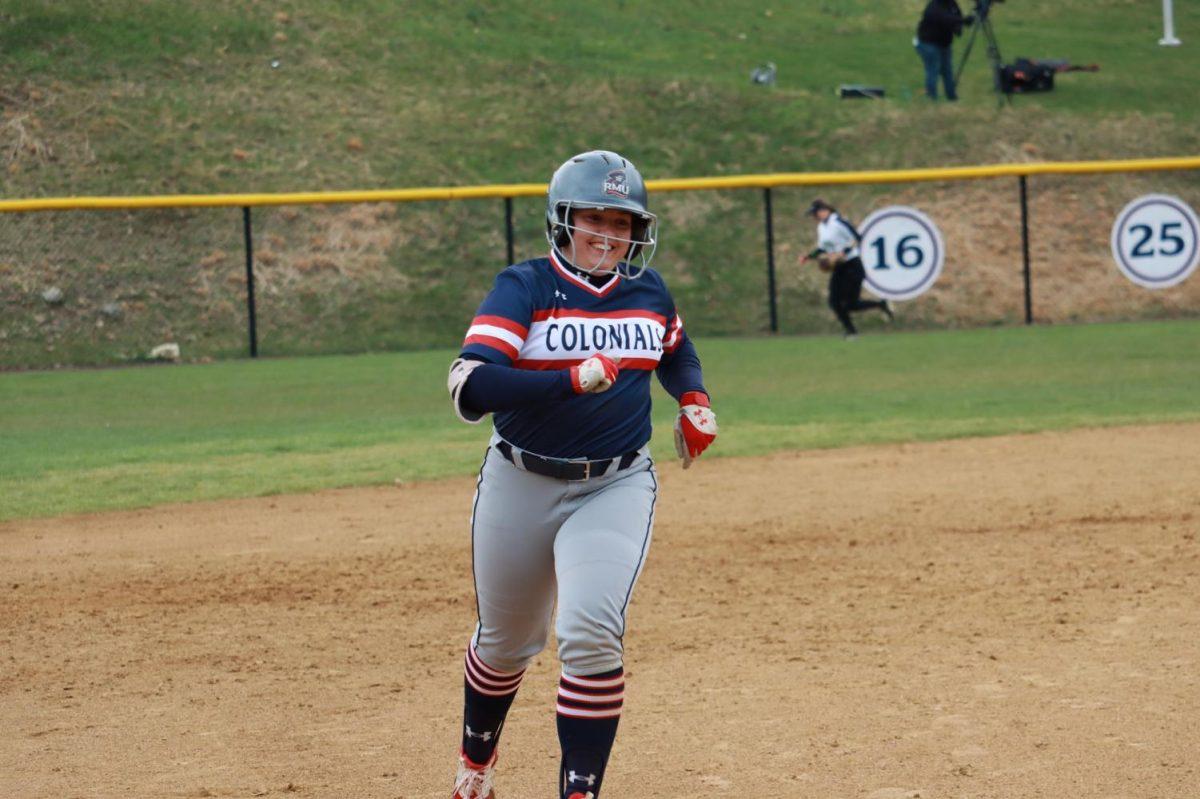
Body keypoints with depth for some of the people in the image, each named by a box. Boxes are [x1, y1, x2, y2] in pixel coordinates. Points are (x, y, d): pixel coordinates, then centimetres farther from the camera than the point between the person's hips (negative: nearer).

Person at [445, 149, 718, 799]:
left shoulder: (648, 292, 2)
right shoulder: (524, 289, -13)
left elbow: (676, 352, 26)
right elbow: (469, 389, -27)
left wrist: (693, 399, 4)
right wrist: (574, 380, -35)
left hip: (616, 487, 1)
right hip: (520, 486, -1)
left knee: (590, 634, -21)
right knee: (505, 642, 17)